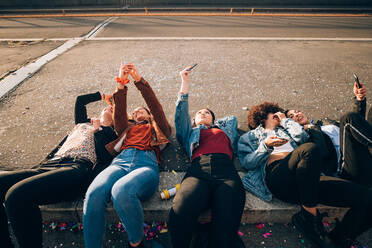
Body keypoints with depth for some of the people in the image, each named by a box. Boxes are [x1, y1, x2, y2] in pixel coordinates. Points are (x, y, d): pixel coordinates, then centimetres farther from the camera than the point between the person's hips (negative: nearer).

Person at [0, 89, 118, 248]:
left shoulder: (109, 132, 19)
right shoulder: (83, 123, 36)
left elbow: (103, 156, 0)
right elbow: (80, 100, 45)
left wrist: (98, 129, 12)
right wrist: (102, 96, 48)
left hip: (78, 168, -7)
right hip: (50, 166, 7)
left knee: (17, 194, -31)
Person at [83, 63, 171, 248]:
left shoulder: (158, 128, 31)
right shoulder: (127, 128, 38)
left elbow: (155, 106, 16)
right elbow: (119, 116, 19)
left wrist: (139, 80, 9)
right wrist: (121, 86, 10)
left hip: (147, 163, -3)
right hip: (121, 161, 3)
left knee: (121, 191, -37)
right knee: (94, 193, -32)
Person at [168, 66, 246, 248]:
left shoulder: (223, 128, 40)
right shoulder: (191, 131, 36)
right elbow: (181, 113, 28)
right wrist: (184, 82, 27)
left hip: (225, 167, 1)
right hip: (199, 167, 0)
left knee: (227, 221, -29)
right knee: (180, 214, -33)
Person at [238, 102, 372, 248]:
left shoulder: (285, 131, 38)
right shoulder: (250, 137, 26)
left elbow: (302, 137, 13)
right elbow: (247, 162, 7)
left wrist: (285, 120, 25)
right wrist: (266, 146, -8)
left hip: (309, 179, 5)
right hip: (276, 174, -4)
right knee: (310, 149, -35)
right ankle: (309, 216, -21)